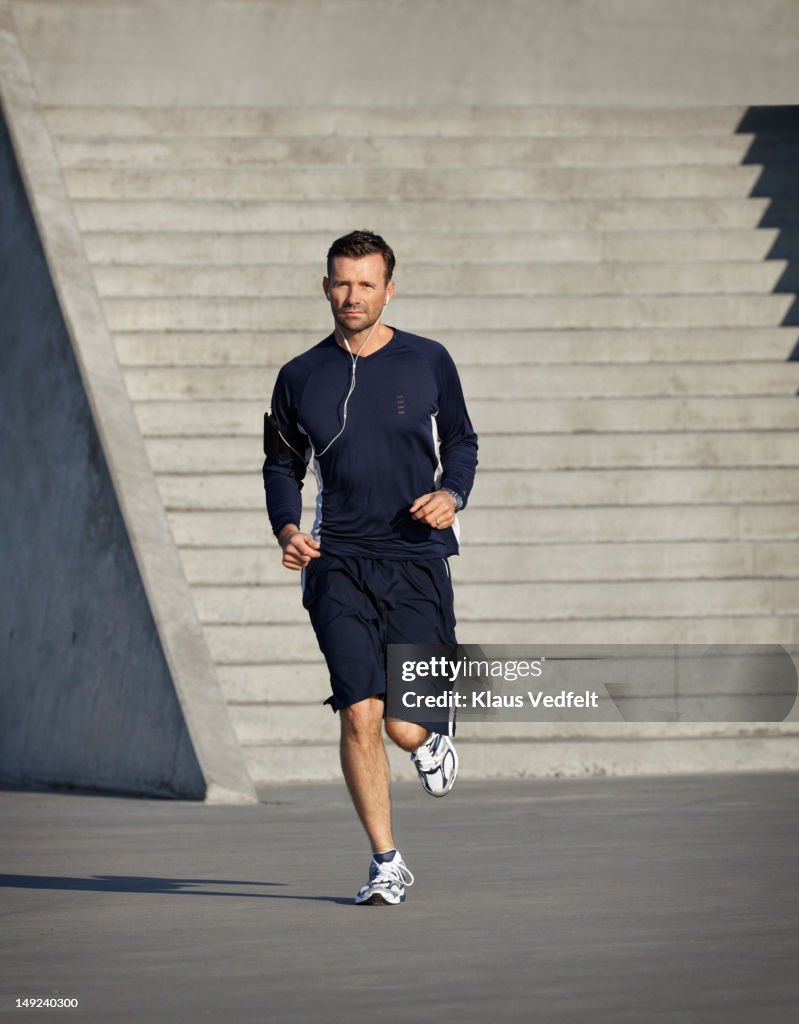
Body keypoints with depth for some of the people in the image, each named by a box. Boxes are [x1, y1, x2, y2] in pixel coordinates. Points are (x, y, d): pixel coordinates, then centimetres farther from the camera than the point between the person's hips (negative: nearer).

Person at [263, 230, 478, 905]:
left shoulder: (428, 363, 4)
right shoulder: (300, 378, 6)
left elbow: (461, 442, 15)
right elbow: (282, 465, 18)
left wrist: (451, 494, -5)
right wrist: (287, 528, 0)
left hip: (417, 562, -1)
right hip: (337, 565, 1)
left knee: (406, 728, -3)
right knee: (360, 716, -11)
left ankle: (435, 736, 37)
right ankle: (386, 863, 4)